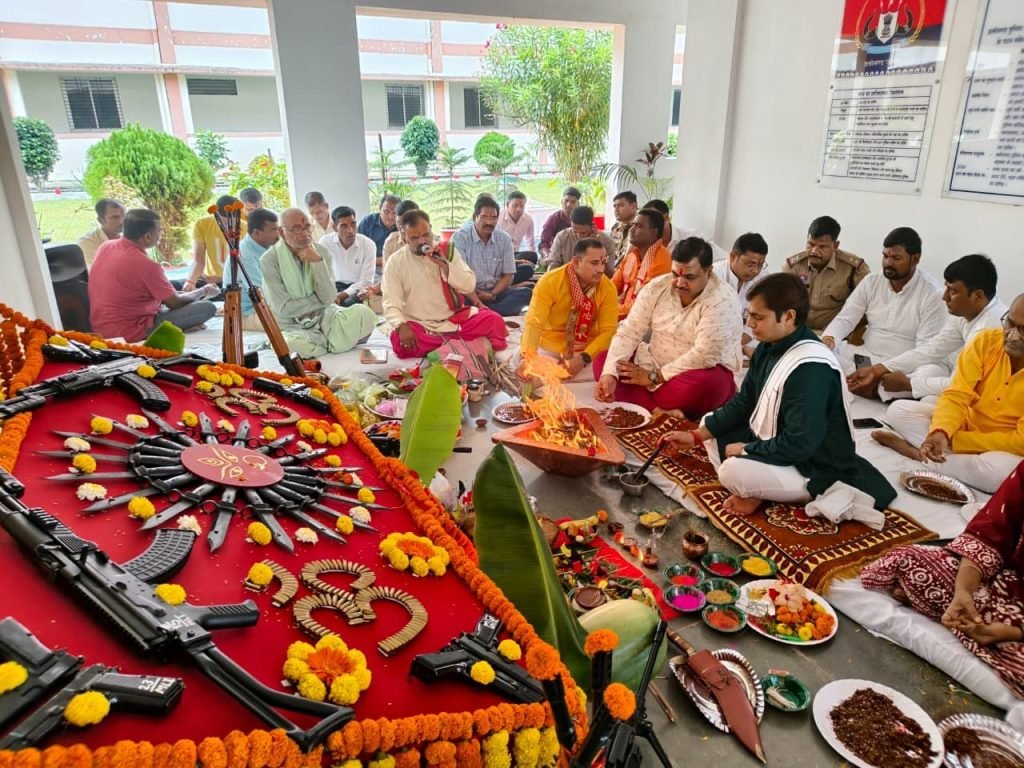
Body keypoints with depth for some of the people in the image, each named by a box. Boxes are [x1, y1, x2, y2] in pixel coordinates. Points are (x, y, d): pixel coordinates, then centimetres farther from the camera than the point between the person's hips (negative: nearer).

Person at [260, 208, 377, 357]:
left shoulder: (321, 252, -1)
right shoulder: (270, 260, -11)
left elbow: (329, 298, -10)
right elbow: (284, 308, -15)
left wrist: (318, 262, -20)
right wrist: (320, 299, -6)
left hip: (324, 317, 3)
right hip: (292, 326, -3)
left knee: (364, 313, -25)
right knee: (292, 344, -39)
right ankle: (330, 345, -6)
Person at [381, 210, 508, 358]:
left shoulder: (447, 250, 3)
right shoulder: (395, 262, -2)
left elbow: (469, 286, -4)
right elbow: (391, 302, -10)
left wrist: (444, 264, -17)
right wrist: (401, 326, -30)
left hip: (455, 318, 1)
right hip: (420, 325, -1)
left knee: (493, 320, -21)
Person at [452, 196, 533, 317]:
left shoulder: (504, 239, 5)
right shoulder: (459, 237, -6)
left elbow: (508, 275, 6)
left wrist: (492, 295, -11)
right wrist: (478, 303, -24)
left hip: (496, 292, 4)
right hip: (469, 294, -4)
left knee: (526, 293, -23)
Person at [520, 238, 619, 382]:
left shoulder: (608, 288, -12)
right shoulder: (550, 281, -18)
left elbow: (608, 331, -14)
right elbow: (534, 322, -25)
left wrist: (583, 358, -30)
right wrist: (527, 357, -43)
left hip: (588, 351, 2)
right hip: (549, 348, -1)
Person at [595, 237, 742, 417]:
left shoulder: (722, 301, -20)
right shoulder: (657, 287, -5)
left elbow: (704, 355, -27)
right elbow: (629, 332, -10)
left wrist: (654, 377, -22)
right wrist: (609, 374, -25)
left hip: (701, 373, -6)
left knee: (704, 387, -40)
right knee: (601, 361, -9)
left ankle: (639, 398, -18)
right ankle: (659, 410, -25)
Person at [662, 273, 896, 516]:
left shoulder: (811, 368, -30)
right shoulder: (769, 347, -1)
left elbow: (799, 444, -30)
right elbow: (743, 403, 7)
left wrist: (746, 449, -16)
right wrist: (697, 435, -2)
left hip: (814, 469, -10)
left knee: (733, 470, -33)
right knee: (709, 424, 7)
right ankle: (753, 489, -6)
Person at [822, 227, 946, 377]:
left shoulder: (933, 293, -8)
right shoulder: (871, 282, 6)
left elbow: (925, 350, -12)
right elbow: (845, 318, 3)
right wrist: (828, 338, -22)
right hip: (862, 356, 5)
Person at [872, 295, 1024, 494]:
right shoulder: (985, 340, -10)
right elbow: (956, 395, -15)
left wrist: (951, 440, -23)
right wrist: (940, 432, -36)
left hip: (1007, 450, -3)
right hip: (965, 424, 3)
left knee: (1003, 469, -38)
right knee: (898, 410, -12)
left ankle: (918, 452, -20)